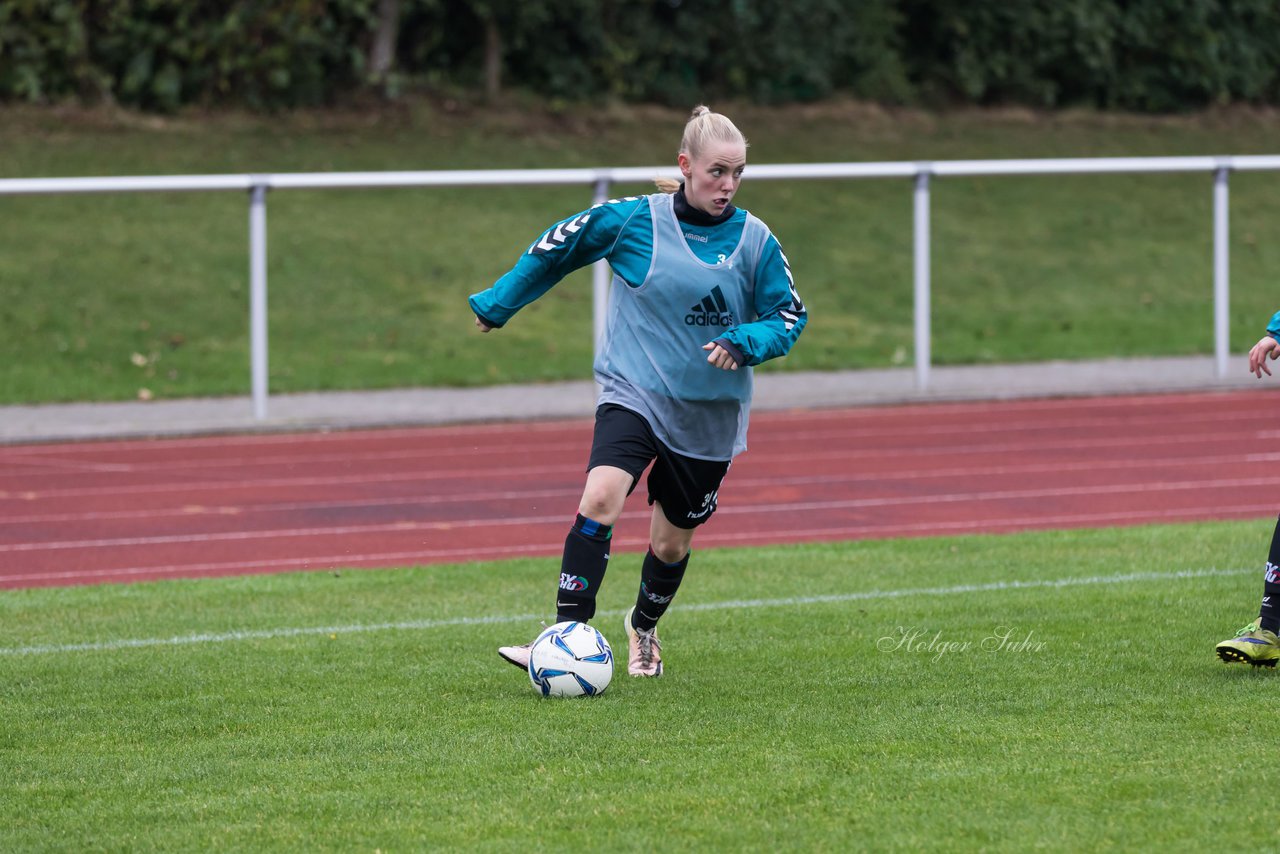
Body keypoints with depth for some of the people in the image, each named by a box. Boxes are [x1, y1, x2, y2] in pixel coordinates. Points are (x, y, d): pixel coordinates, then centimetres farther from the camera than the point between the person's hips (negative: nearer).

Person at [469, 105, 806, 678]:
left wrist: (747, 342, -18)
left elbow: (790, 315, 3)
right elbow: (558, 246, 5)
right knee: (600, 499, -27)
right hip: (633, 394, -2)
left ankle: (643, 629, 43)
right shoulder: (632, 220, -9)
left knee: (672, 542, 12)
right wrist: (499, 303, 13)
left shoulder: (755, 241, -4)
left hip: (709, 415, 2)